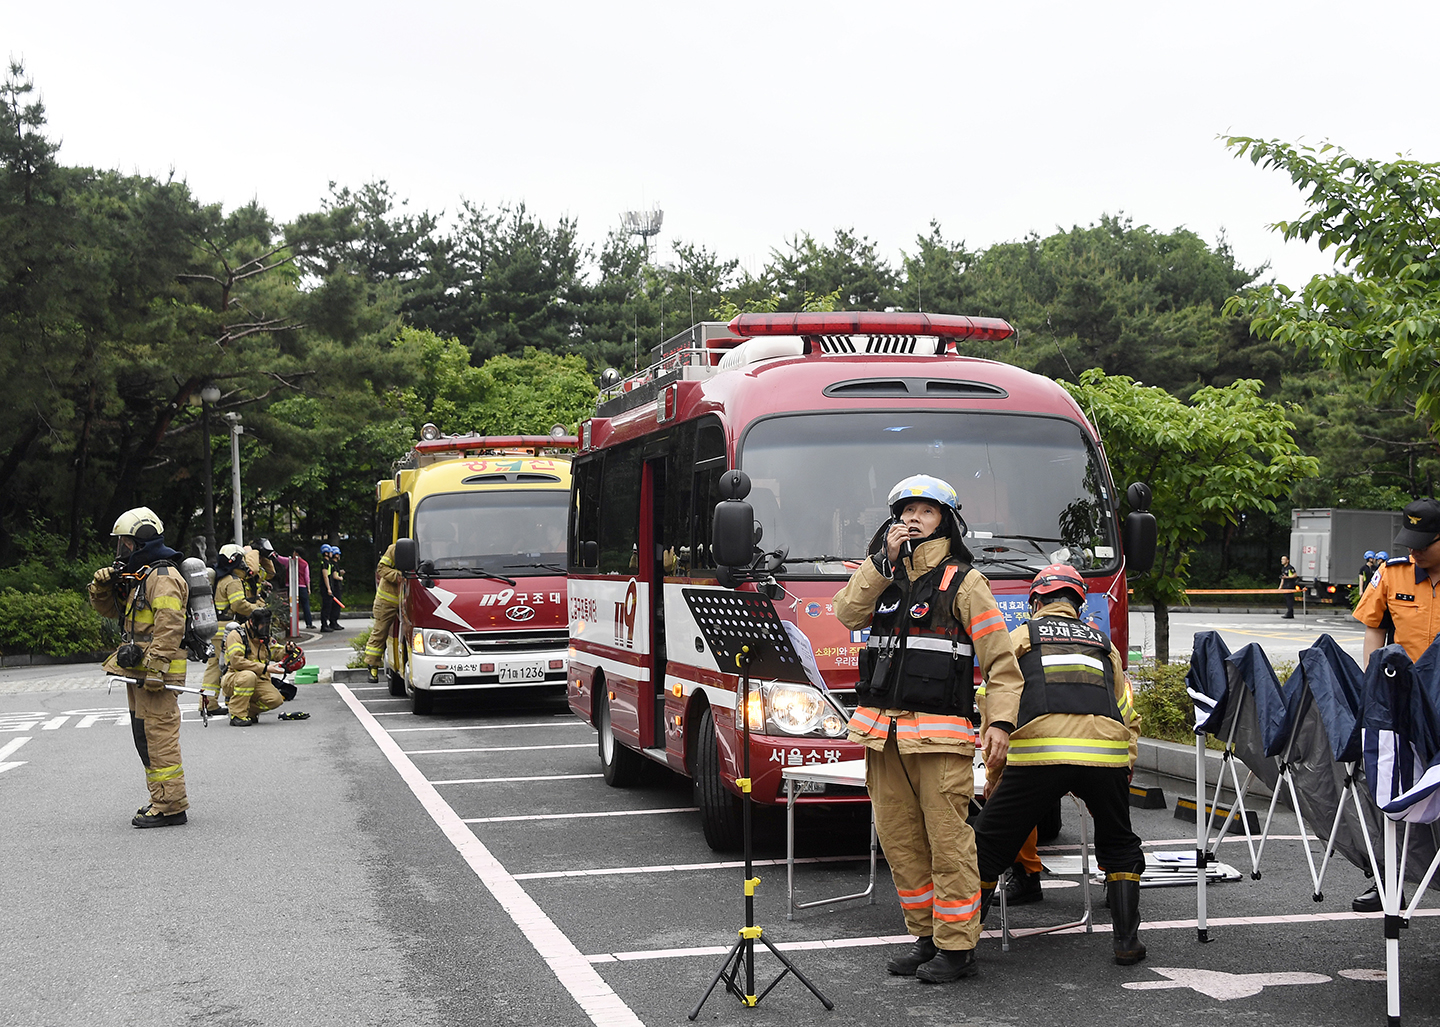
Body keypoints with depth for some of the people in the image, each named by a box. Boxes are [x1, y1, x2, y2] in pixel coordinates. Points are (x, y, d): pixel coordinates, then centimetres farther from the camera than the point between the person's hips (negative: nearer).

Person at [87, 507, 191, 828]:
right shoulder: (137, 577, 19)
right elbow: (109, 609, 28)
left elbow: (169, 627, -23)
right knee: (145, 736, 15)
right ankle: (163, 800, 23)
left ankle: (170, 806, -8)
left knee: (159, 735, -10)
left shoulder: (163, 578, -13)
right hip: (137, 672, 11)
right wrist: (102, 587, 7)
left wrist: (155, 669, -28)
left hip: (156, 671, -11)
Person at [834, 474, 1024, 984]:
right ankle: (926, 936, 19)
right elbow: (848, 613, -2)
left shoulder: (963, 581, 0)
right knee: (900, 842, 8)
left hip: (940, 735, -5)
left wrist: (1001, 719, -14)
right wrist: (884, 559, -7)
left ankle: (957, 947, 2)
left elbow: (1001, 659, -3)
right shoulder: (882, 575, 17)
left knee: (948, 842, -5)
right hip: (883, 732, 6)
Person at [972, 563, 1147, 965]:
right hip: (1106, 752, 3)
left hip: (1039, 751, -2)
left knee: (990, 846, 11)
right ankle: (1127, 942, 19)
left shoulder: (1021, 636, 22)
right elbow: (1128, 716, 29)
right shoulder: (1103, 643, 30)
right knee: (1119, 848, 25)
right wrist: (1121, 773, 38)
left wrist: (994, 774, 26)